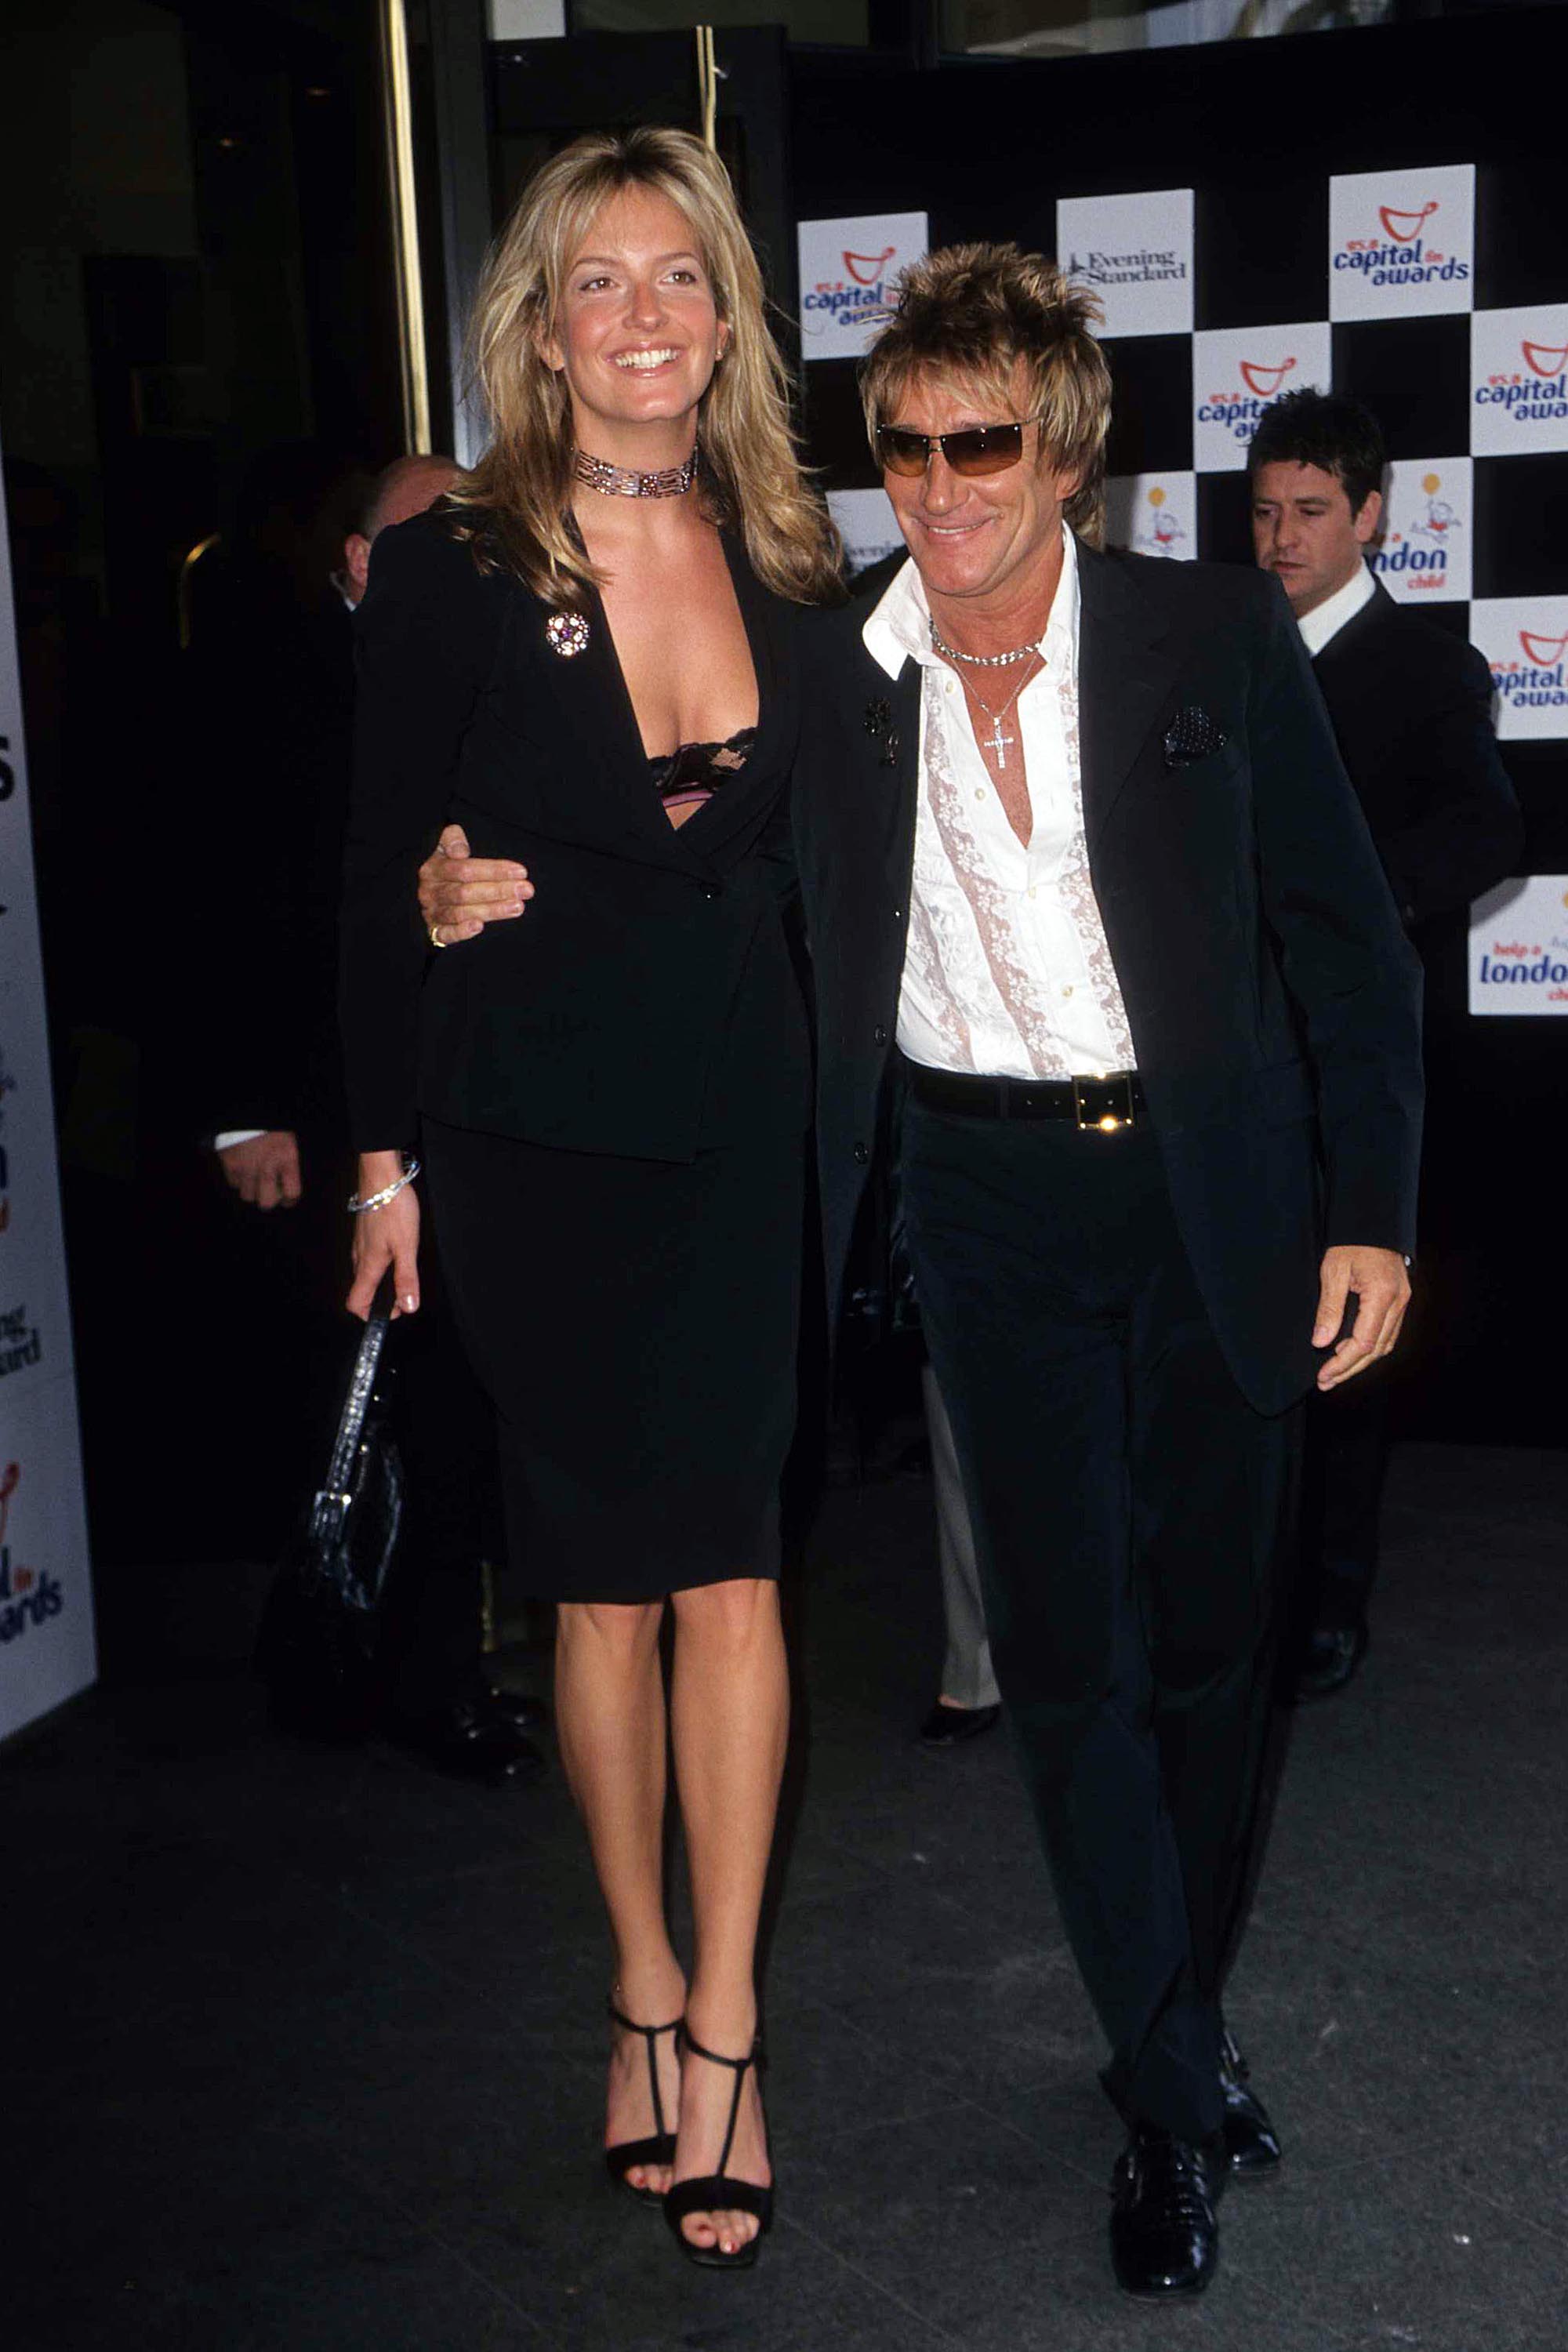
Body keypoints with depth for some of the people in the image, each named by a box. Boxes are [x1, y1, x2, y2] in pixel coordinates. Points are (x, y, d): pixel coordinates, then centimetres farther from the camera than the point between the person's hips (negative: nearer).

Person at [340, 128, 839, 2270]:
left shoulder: (785, 557, 4)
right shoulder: (452, 570, -6)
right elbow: (387, 879, -2)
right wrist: (386, 1152, -2)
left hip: (744, 1121, 2)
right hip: (537, 1131, -2)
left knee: (727, 1559, 1)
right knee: (607, 1579, 8)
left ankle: (720, 2019, 12)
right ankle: (649, 1987, 26)